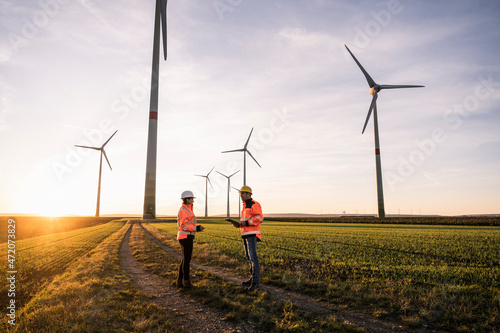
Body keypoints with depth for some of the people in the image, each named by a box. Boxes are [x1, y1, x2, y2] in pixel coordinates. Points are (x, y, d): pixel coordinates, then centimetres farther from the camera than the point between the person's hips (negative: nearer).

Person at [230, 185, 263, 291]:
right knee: (249, 257, 10)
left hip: (252, 235, -10)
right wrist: (238, 224, 9)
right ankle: (253, 279, 17)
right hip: (245, 235, 10)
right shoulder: (245, 206, 22)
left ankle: (255, 281, -13)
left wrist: (246, 223, -21)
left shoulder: (254, 204, -7)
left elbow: (259, 218, -18)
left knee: (253, 256, -14)